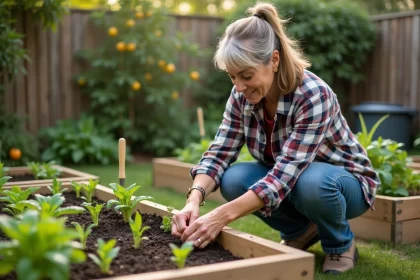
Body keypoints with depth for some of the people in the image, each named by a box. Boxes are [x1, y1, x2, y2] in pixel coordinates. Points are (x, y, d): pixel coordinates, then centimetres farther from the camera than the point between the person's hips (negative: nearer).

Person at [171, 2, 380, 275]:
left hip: (345, 182, -5)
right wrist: (194, 200, -35)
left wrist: (223, 216, -46)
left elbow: (286, 174, -39)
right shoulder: (242, 97, -14)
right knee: (234, 179, -23)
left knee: (312, 182, -39)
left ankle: (342, 244, -5)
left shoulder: (313, 96, -32)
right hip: (286, 182, 5)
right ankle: (301, 231, 3)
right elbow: (219, 154, -16)